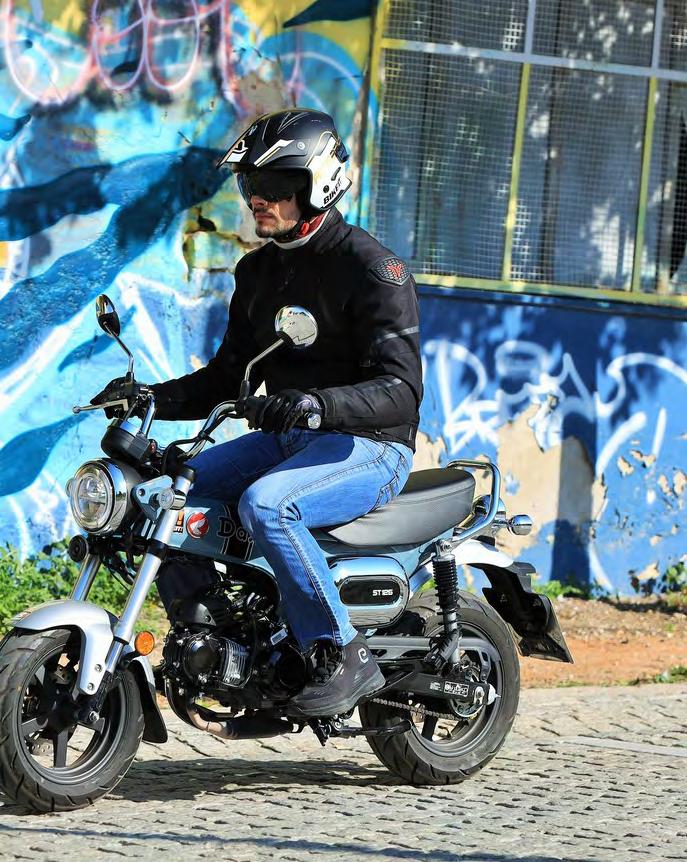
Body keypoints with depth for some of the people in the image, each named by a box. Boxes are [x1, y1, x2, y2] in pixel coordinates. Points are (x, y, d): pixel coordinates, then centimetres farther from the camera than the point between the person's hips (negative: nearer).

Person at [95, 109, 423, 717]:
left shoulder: (373, 268, -13)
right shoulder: (259, 271, 13)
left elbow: (401, 390, -23)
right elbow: (229, 375, 18)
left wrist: (317, 404, -40)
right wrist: (155, 399, -1)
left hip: (369, 446, -8)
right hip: (286, 439, 9)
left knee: (264, 504, -35)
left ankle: (346, 656, -27)